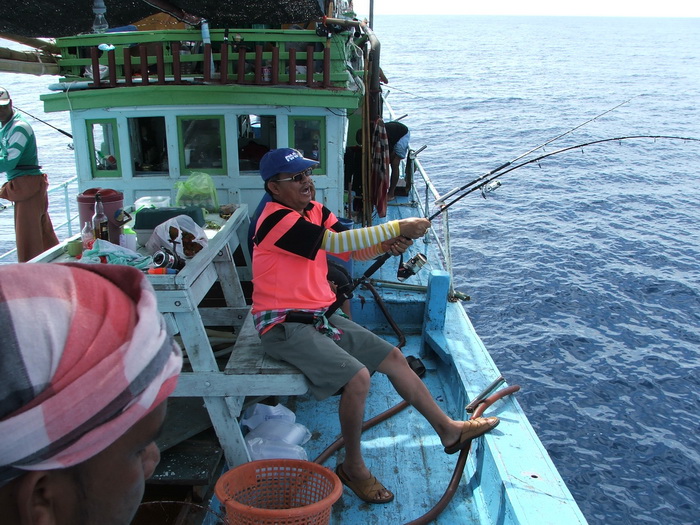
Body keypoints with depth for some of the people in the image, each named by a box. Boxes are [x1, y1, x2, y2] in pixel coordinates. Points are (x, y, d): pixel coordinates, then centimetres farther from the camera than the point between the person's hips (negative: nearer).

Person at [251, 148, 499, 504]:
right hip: (284, 326, -9)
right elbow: (335, 242, -28)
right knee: (357, 377, -25)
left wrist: (386, 244, -18)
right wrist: (397, 227, -26)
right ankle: (353, 468, -1)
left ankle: (449, 430, 22)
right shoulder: (276, 219, -19)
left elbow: (354, 249, 4)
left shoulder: (314, 210, 9)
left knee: (393, 357, 7)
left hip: (321, 317, 9)